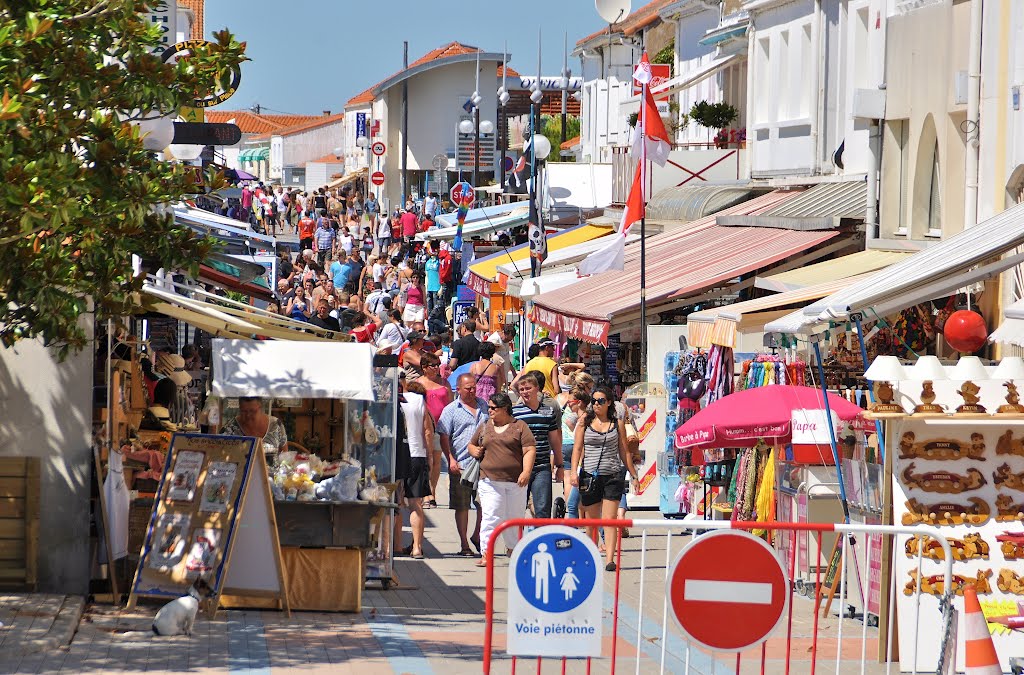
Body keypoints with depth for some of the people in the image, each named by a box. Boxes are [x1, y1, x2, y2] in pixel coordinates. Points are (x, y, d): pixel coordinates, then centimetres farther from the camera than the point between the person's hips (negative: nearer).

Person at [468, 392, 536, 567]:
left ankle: (513, 549, 25)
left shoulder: (519, 426, 4)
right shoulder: (484, 427, 15)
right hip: (490, 479, 1)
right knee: (490, 517, -9)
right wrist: (475, 451, 4)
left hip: (515, 481, -1)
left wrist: (526, 472, -14)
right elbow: (472, 445, 28)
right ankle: (486, 554, -11)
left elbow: (529, 450, -2)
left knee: (515, 518, 8)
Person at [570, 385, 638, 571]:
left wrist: (633, 474, 11)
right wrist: (574, 471, -8)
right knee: (591, 519, 5)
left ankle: (609, 559, -16)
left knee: (609, 519, -9)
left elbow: (624, 452, 13)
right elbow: (577, 448, 4)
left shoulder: (618, 423, 8)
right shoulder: (584, 422, 7)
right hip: (589, 475, 1)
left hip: (612, 475, -1)